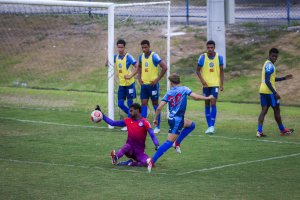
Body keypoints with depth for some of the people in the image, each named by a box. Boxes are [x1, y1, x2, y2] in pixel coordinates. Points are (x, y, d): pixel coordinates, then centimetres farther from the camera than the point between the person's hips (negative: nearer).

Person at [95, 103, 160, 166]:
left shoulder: (144, 122, -7)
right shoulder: (128, 121, 5)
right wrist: (102, 115, 4)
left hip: (139, 151, -1)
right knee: (126, 146, -36)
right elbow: (113, 123, 9)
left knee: (147, 162, -29)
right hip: (130, 148, 1)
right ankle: (115, 157, -54)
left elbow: (152, 135, -16)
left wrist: (157, 145, -32)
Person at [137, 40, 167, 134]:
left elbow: (164, 67, -17)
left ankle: (158, 127, 10)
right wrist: (139, 77, 11)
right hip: (144, 84, 5)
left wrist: (157, 79, -16)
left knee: (155, 104, 3)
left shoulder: (154, 56, -13)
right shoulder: (141, 56, 6)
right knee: (144, 104, 2)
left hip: (153, 84, -5)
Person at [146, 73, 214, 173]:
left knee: (191, 125, 28)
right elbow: (196, 97, -14)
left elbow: (159, 108, 1)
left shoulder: (169, 93, 7)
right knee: (169, 142, -9)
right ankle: (152, 160, -19)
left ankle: (177, 143, 16)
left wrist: (155, 119, 12)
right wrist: (208, 98, 1)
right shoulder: (184, 89, -4)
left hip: (172, 118, 6)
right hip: (177, 120, -6)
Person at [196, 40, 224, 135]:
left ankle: (212, 126, -14)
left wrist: (222, 84, 0)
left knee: (213, 103, -13)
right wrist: (202, 80, -12)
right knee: (207, 104, 6)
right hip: (206, 84, 1)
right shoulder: (202, 57, -4)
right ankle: (209, 126, 13)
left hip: (215, 84, -1)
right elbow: (198, 70, 3)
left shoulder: (219, 57, -3)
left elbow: (221, 71, 5)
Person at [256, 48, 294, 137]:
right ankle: (282, 130, 18)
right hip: (269, 91, -9)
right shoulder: (270, 65, -16)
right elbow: (267, 81, -22)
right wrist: (275, 93, -23)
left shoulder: (267, 64, 17)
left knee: (264, 110, 4)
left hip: (263, 91, 9)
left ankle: (259, 131, -7)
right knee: (276, 110, 5)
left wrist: (284, 78, 24)